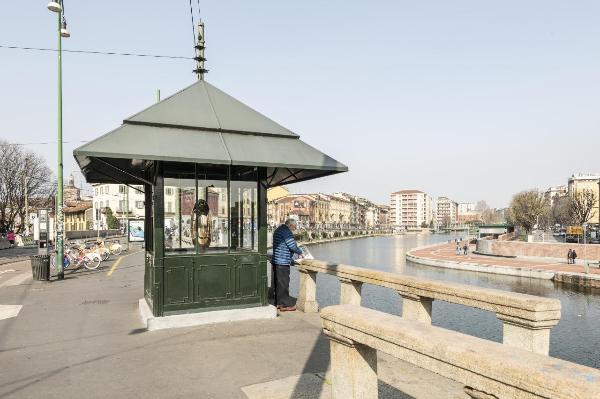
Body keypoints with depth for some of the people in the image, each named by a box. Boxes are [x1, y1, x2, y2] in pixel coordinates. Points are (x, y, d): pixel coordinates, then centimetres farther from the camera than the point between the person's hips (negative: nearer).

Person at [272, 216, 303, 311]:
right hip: (283, 262, -10)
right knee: (284, 283, -4)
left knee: (278, 282, 14)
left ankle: (278, 303, 21)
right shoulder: (286, 231, -15)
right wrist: (300, 252, -1)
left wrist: (291, 258, 21)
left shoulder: (278, 230, 18)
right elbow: (292, 245, -19)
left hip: (276, 261, 10)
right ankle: (285, 304, 1)